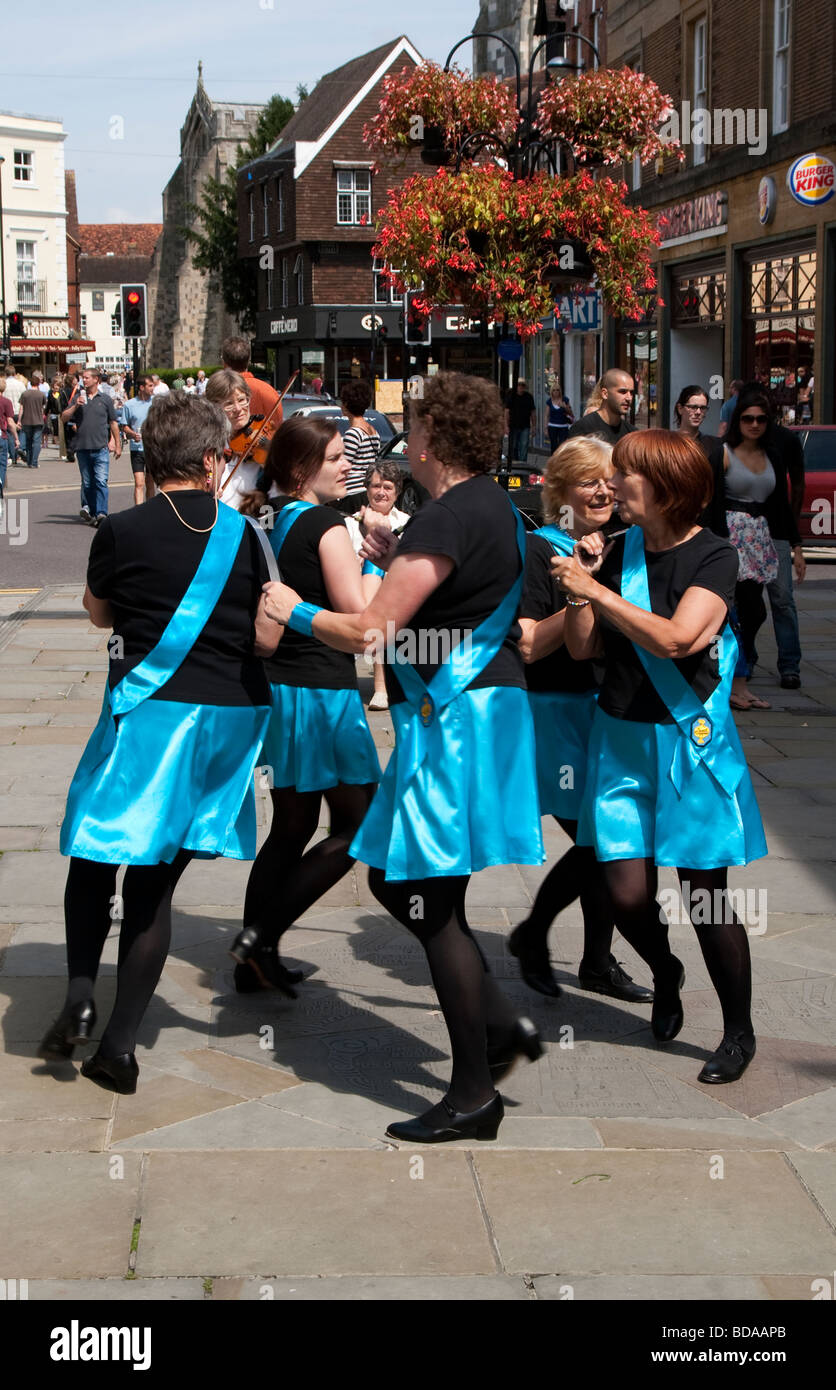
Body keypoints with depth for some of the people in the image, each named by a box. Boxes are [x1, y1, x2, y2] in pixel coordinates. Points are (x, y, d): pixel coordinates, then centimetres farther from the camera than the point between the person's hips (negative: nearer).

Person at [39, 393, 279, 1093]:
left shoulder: (122, 531, -6)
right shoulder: (242, 533, 0)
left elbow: (100, 613, 12)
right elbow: (267, 639, 1)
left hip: (152, 710, -3)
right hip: (229, 717, 3)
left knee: (96, 857, 15)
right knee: (155, 882, 8)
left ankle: (80, 997, -3)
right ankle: (120, 1044, 8)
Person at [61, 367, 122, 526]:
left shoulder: (105, 399, 7)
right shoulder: (78, 397, 9)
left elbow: (113, 423, 14)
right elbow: (64, 418, 3)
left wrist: (118, 445, 14)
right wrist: (75, 406, -12)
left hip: (100, 448, -2)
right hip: (82, 447, 2)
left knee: (101, 481, -13)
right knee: (87, 483, 9)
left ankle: (101, 513, -18)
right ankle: (89, 511, 19)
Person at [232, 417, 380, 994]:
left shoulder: (263, 520, 9)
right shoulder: (327, 525, -14)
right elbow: (360, 616, -18)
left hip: (274, 687, 8)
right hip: (322, 691, -8)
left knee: (292, 825, 18)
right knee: (356, 827, 4)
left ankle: (254, 958, 20)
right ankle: (262, 936, -2)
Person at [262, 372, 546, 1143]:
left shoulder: (449, 519, -19)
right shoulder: (493, 506, 12)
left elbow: (369, 631, -21)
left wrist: (294, 610, -4)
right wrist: (397, 562, 12)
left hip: (455, 719, -10)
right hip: (483, 701, 10)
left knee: (433, 904, -3)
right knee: (395, 879, 18)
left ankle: (474, 1095, 5)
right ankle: (501, 1023, 21)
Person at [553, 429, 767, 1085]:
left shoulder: (714, 556, -10)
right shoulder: (620, 551, 5)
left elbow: (674, 638, -24)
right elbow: (583, 647, 5)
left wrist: (597, 590, -21)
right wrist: (580, 581, -8)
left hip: (690, 738, -4)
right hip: (621, 736, 4)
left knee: (706, 893, -1)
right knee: (627, 890, -1)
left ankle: (740, 1031, 18)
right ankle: (665, 973, 33)